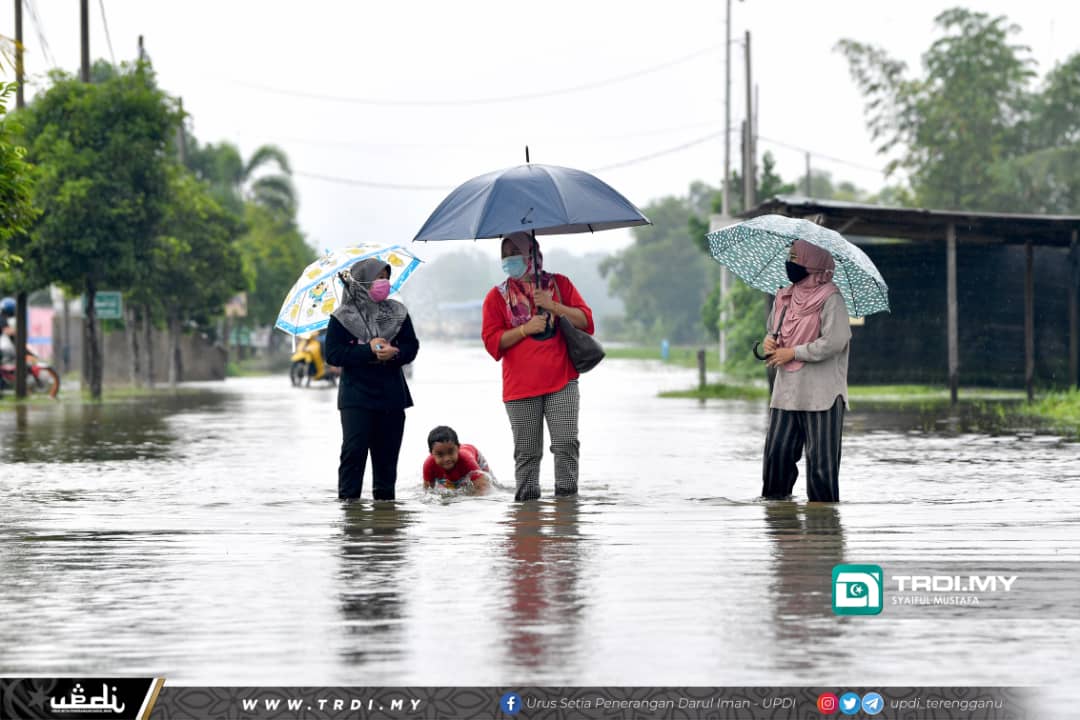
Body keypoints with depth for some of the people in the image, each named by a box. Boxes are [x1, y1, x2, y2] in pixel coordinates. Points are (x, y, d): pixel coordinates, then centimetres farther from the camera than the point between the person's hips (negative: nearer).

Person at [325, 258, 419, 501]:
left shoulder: (397, 312, 9)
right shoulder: (343, 316, -1)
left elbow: (412, 348, 8)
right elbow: (332, 354, -8)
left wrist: (394, 353, -15)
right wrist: (369, 350, -16)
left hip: (391, 395, 3)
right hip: (356, 395, -3)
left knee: (387, 452, 4)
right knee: (354, 451, -11)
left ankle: (385, 498, 12)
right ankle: (348, 499, -7)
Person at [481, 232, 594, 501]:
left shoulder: (559, 284, 11)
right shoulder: (497, 296, 9)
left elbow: (586, 321, 4)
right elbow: (491, 342, 2)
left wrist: (553, 306, -9)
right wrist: (526, 329, -10)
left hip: (562, 382, 0)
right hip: (520, 387, 0)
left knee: (566, 444, -10)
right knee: (527, 453, 0)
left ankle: (566, 495, -3)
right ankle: (527, 499, 7)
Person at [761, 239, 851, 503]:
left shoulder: (830, 299, -9)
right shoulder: (784, 298, 13)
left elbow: (834, 342, -17)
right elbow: (773, 328, 28)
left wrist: (793, 353, -13)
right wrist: (770, 341, 3)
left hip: (821, 394, -7)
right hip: (787, 390, 7)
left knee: (820, 458, -3)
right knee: (777, 451, 3)